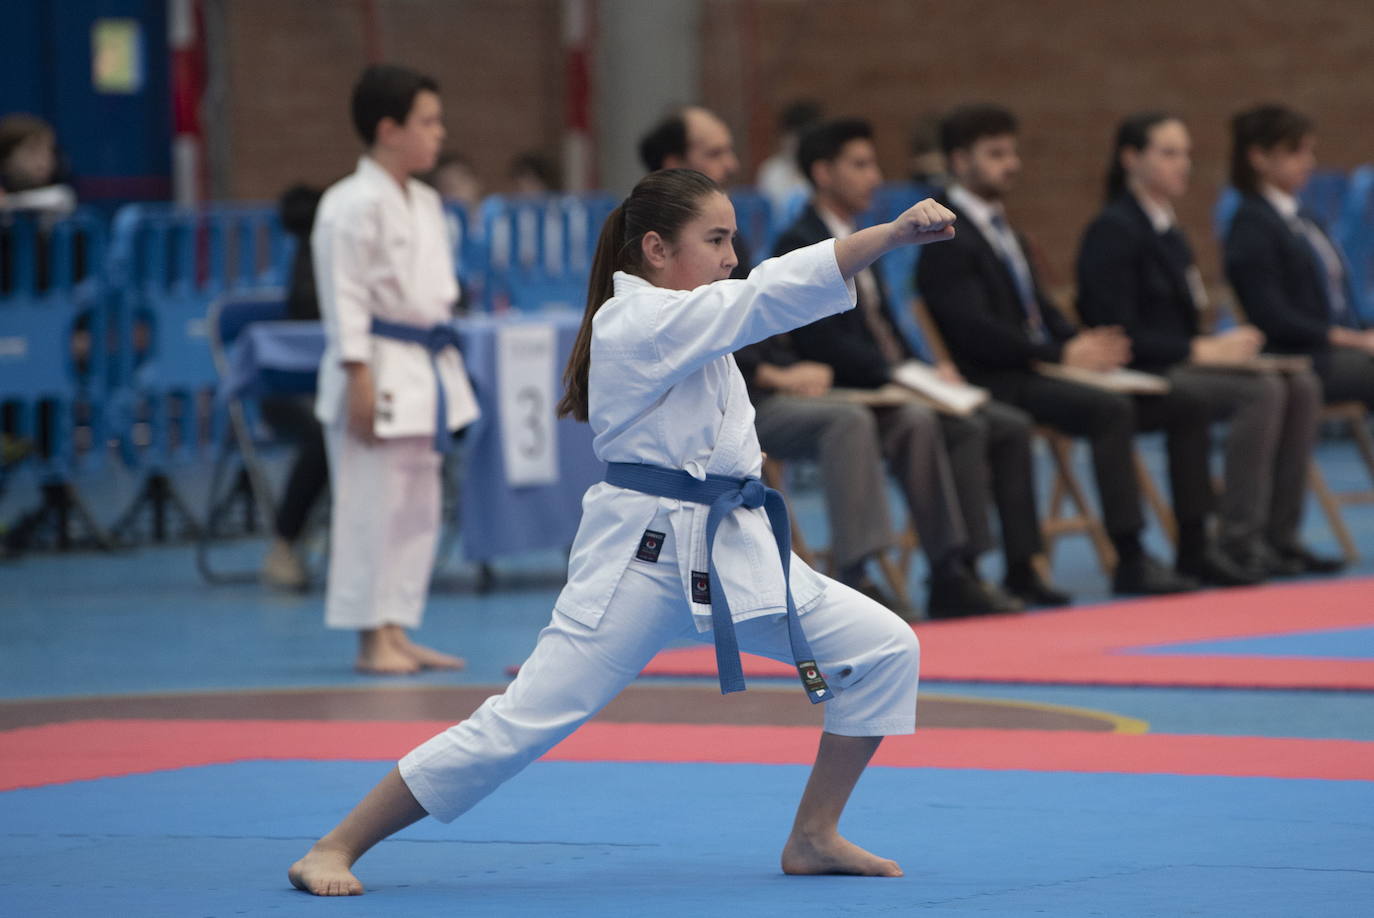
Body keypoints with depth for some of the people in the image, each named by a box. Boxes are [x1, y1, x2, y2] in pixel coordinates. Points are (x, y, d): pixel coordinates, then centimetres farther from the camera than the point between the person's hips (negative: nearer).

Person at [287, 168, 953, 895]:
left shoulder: (682, 319, 15)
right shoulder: (637, 321, -14)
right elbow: (766, 296, -23)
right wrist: (895, 233, -26)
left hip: (730, 553, 9)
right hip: (642, 554, -9)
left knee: (883, 650, 1)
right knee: (523, 721, -13)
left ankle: (814, 838, 11)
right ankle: (333, 851, -4)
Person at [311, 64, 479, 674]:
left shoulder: (425, 204, 14)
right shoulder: (353, 206, -14)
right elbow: (345, 297, -16)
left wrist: (445, 366, 20)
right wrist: (359, 378, -20)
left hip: (424, 371, 9)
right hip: (379, 369, -9)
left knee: (419, 508, 12)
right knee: (371, 504, -6)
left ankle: (397, 631, 19)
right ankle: (371, 638, -1)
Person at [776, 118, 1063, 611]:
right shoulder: (800, 245, -9)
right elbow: (824, 344, -20)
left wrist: (927, 369, 1)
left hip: (890, 386, 10)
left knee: (1011, 425, -3)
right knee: (966, 430, -30)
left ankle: (1019, 566, -8)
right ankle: (954, 572, -32)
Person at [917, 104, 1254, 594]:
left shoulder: (1003, 231, 23)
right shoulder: (946, 240, -8)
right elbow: (974, 329, -18)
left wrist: (1082, 344, 0)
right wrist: (1063, 354, -19)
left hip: (1041, 367, 10)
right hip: (1000, 383, -10)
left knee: (1186, 406, 1)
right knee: (1111, 410, -34)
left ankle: (1194, 548, 1)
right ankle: (1130, 560, -33)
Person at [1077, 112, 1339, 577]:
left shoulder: (1169, 231, 19)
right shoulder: (1112, 232, -9)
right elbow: (1120, 333, -17)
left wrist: (1223, 344, 1)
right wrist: (1203, 350, -18)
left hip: (1179, 364, 9)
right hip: (1140, 378, -9)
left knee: (1302, 386, -10)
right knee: (1261, 391, -28)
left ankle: (1278, 534, -12)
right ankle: (1239, 543, -25)